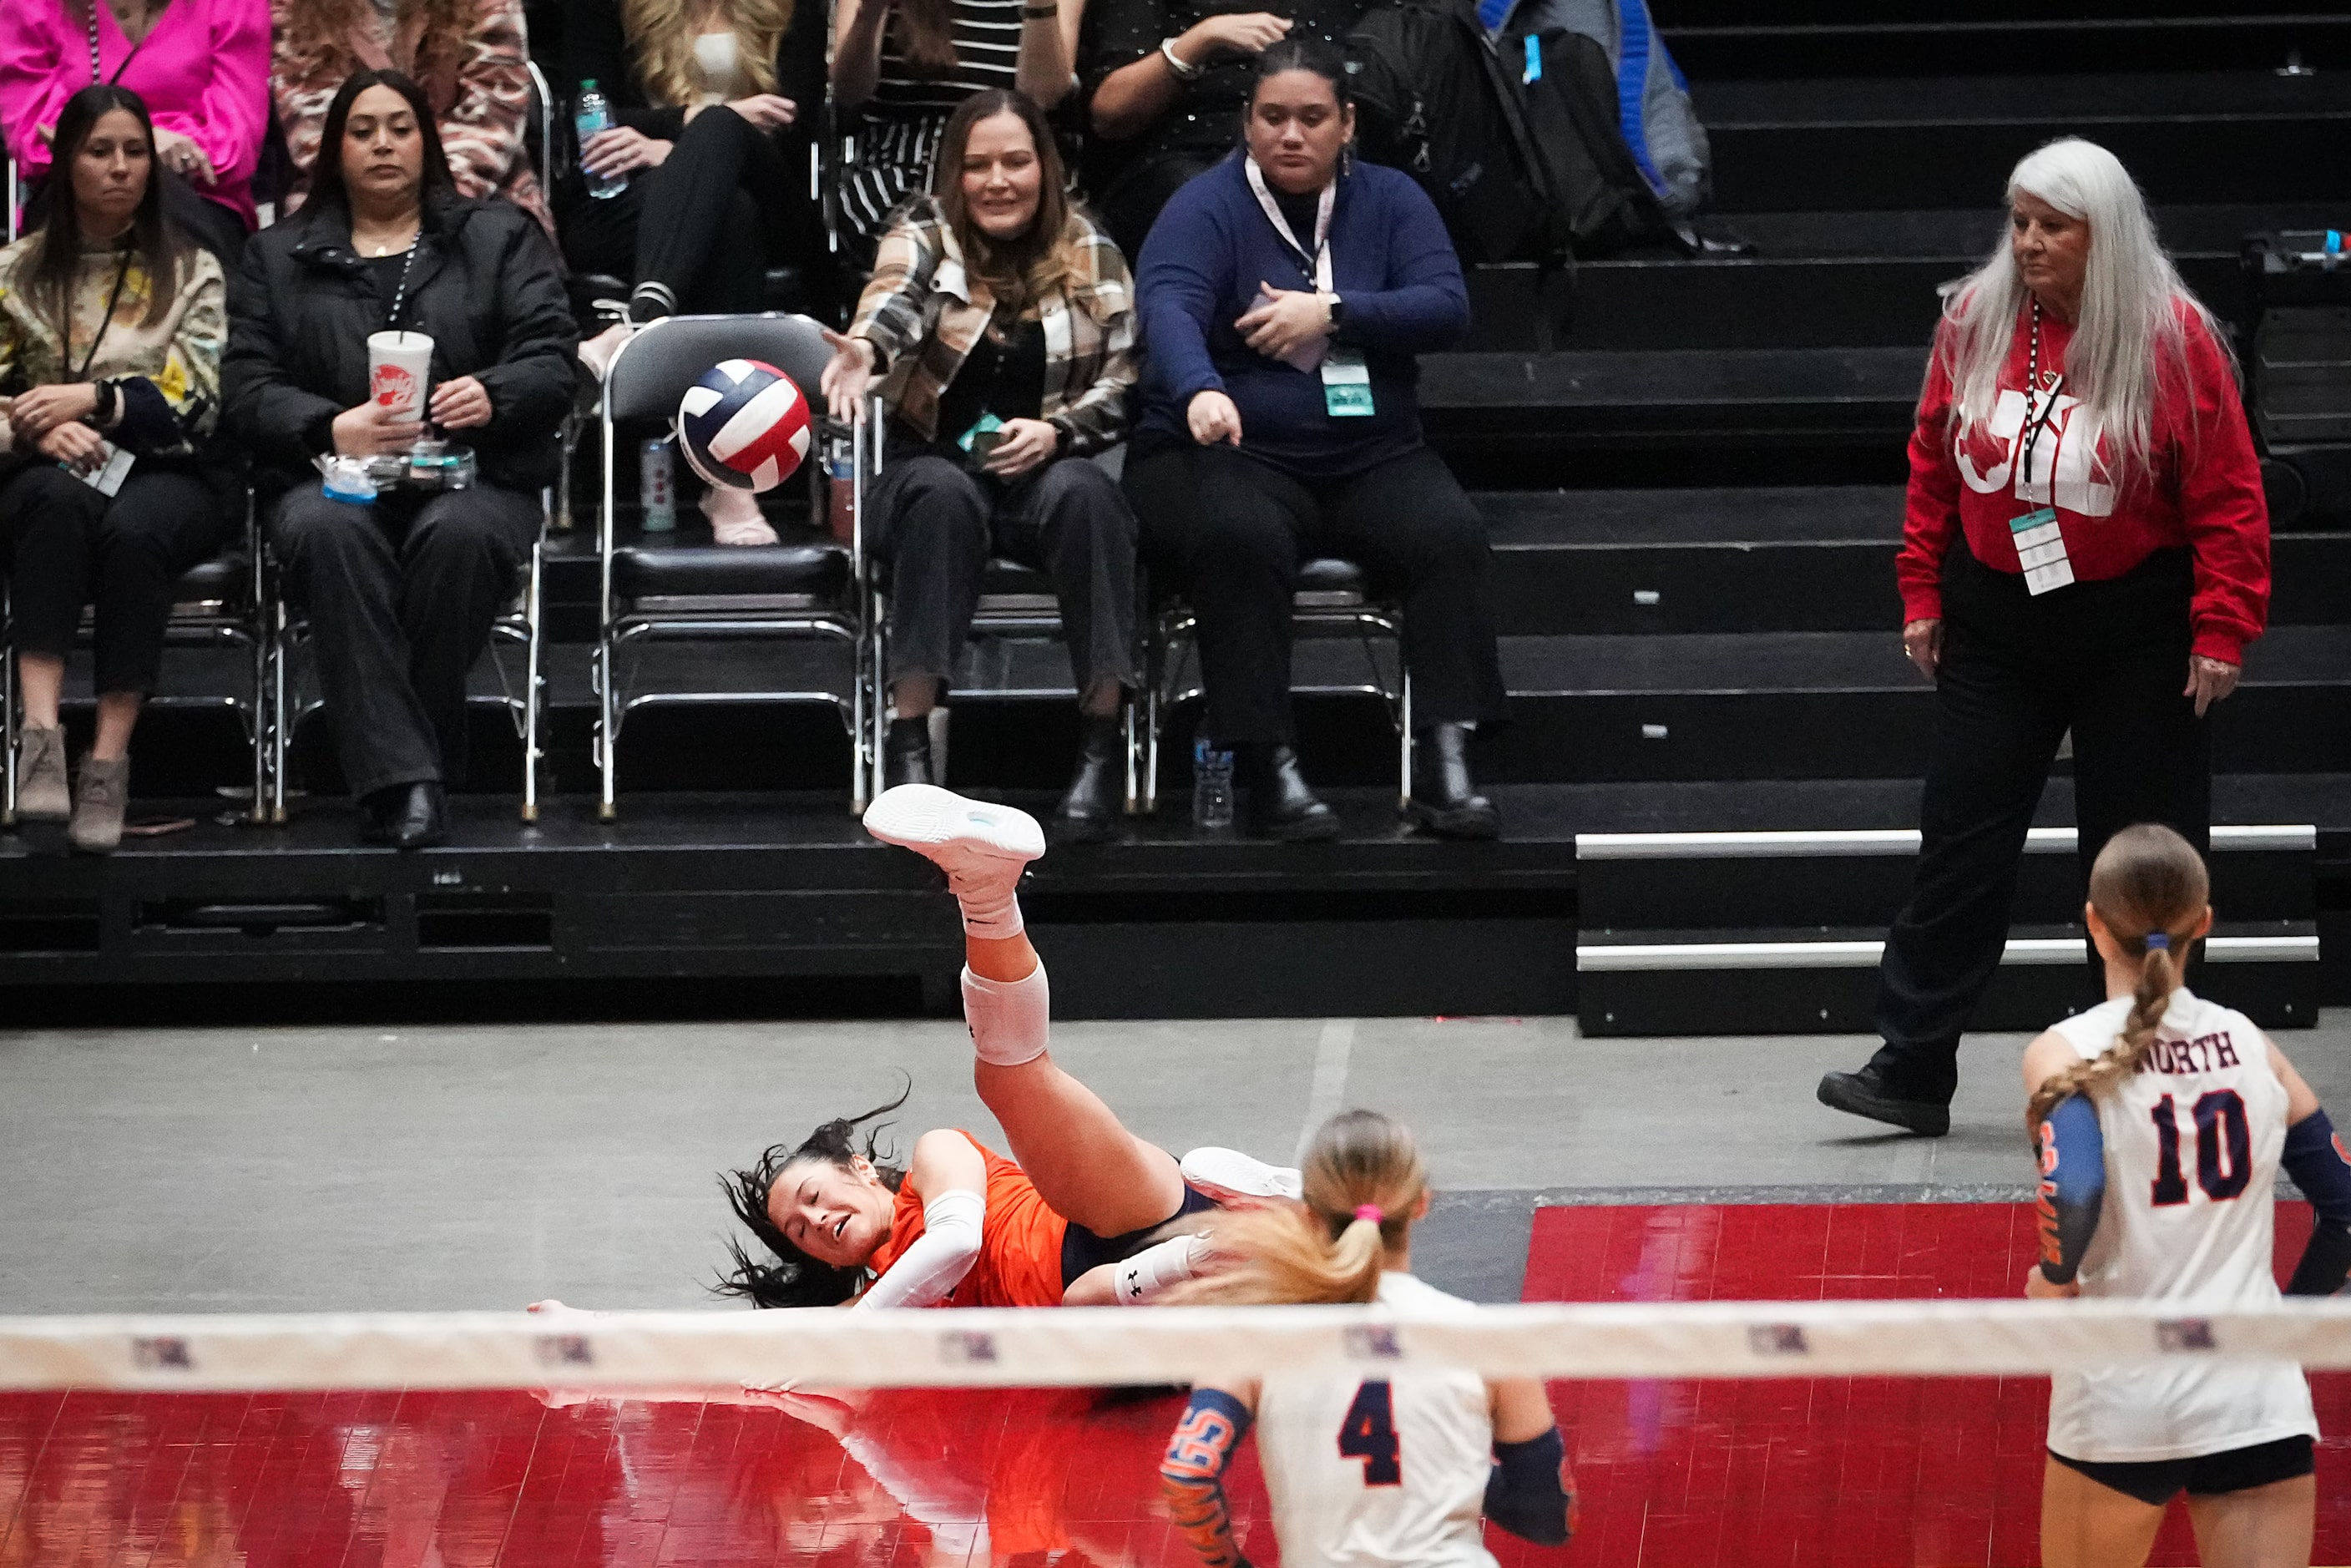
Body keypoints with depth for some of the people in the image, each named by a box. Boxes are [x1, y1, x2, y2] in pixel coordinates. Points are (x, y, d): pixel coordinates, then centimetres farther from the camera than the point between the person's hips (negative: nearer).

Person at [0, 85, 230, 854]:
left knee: (132, 529, -37)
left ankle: (109, 762, -39)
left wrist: (92, 399, -14)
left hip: (166, 474, 0)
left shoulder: (191, 271, 11)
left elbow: (195, 402, -1)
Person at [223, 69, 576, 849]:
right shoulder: (278, 256, 21)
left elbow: (552, 359, 6)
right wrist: (331, 428, -14)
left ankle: (422, 751, -28)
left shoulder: (501, 236, 19)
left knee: (458, 535, -38)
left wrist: (492, 397, -18)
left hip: (471, 472, 0)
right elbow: (248, 384, 7)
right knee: (329, 534, -37)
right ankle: (398, 777, -43)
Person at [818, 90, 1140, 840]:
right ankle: (909, 743, -38)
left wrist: (1056, 432, -18)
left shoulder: (1090, 255, 7)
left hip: (1051, 473, 1)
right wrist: (866, 348, -45)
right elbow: (896, 298, -21)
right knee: (943, 492, -36)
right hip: (933, 464, -1)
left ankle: (1101, 744, -33)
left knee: (1081, 492, -34)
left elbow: (1124, 384, 2)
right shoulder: (925, 235, 2)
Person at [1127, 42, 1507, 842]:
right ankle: (1267, 767, -33)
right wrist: (1200, 390, -45)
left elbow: (1447, 305, -5)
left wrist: (1332, 314, -18)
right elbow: (1169, 307, -23)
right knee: (1242, 539, -36)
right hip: (1234, 454, -3)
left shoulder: (1390, 201, 8)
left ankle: (1444, 761, -28)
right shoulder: (1206, 208, -4)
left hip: (1372, 456, 3)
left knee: (1451, 533, -26)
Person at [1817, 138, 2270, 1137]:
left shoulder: (2173, 340, -11)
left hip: (2133, 633, -3)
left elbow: (2228, 496, -9)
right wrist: (1922, 591, 6)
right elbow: (1933, 462, 8)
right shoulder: (1974, 321, -1)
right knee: (1960, 842, 1)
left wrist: (2221, 631, -13)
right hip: (1995, 622, 3)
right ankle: (1913, 1070, 2)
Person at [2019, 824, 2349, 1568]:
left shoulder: (2067, 1053, -5)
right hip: (2260, 1400, 2)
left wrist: (2050, 1284, -3)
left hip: (2120, 1403, -2)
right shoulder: (2250, 1046, 7)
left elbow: (2076, 1193, -22)